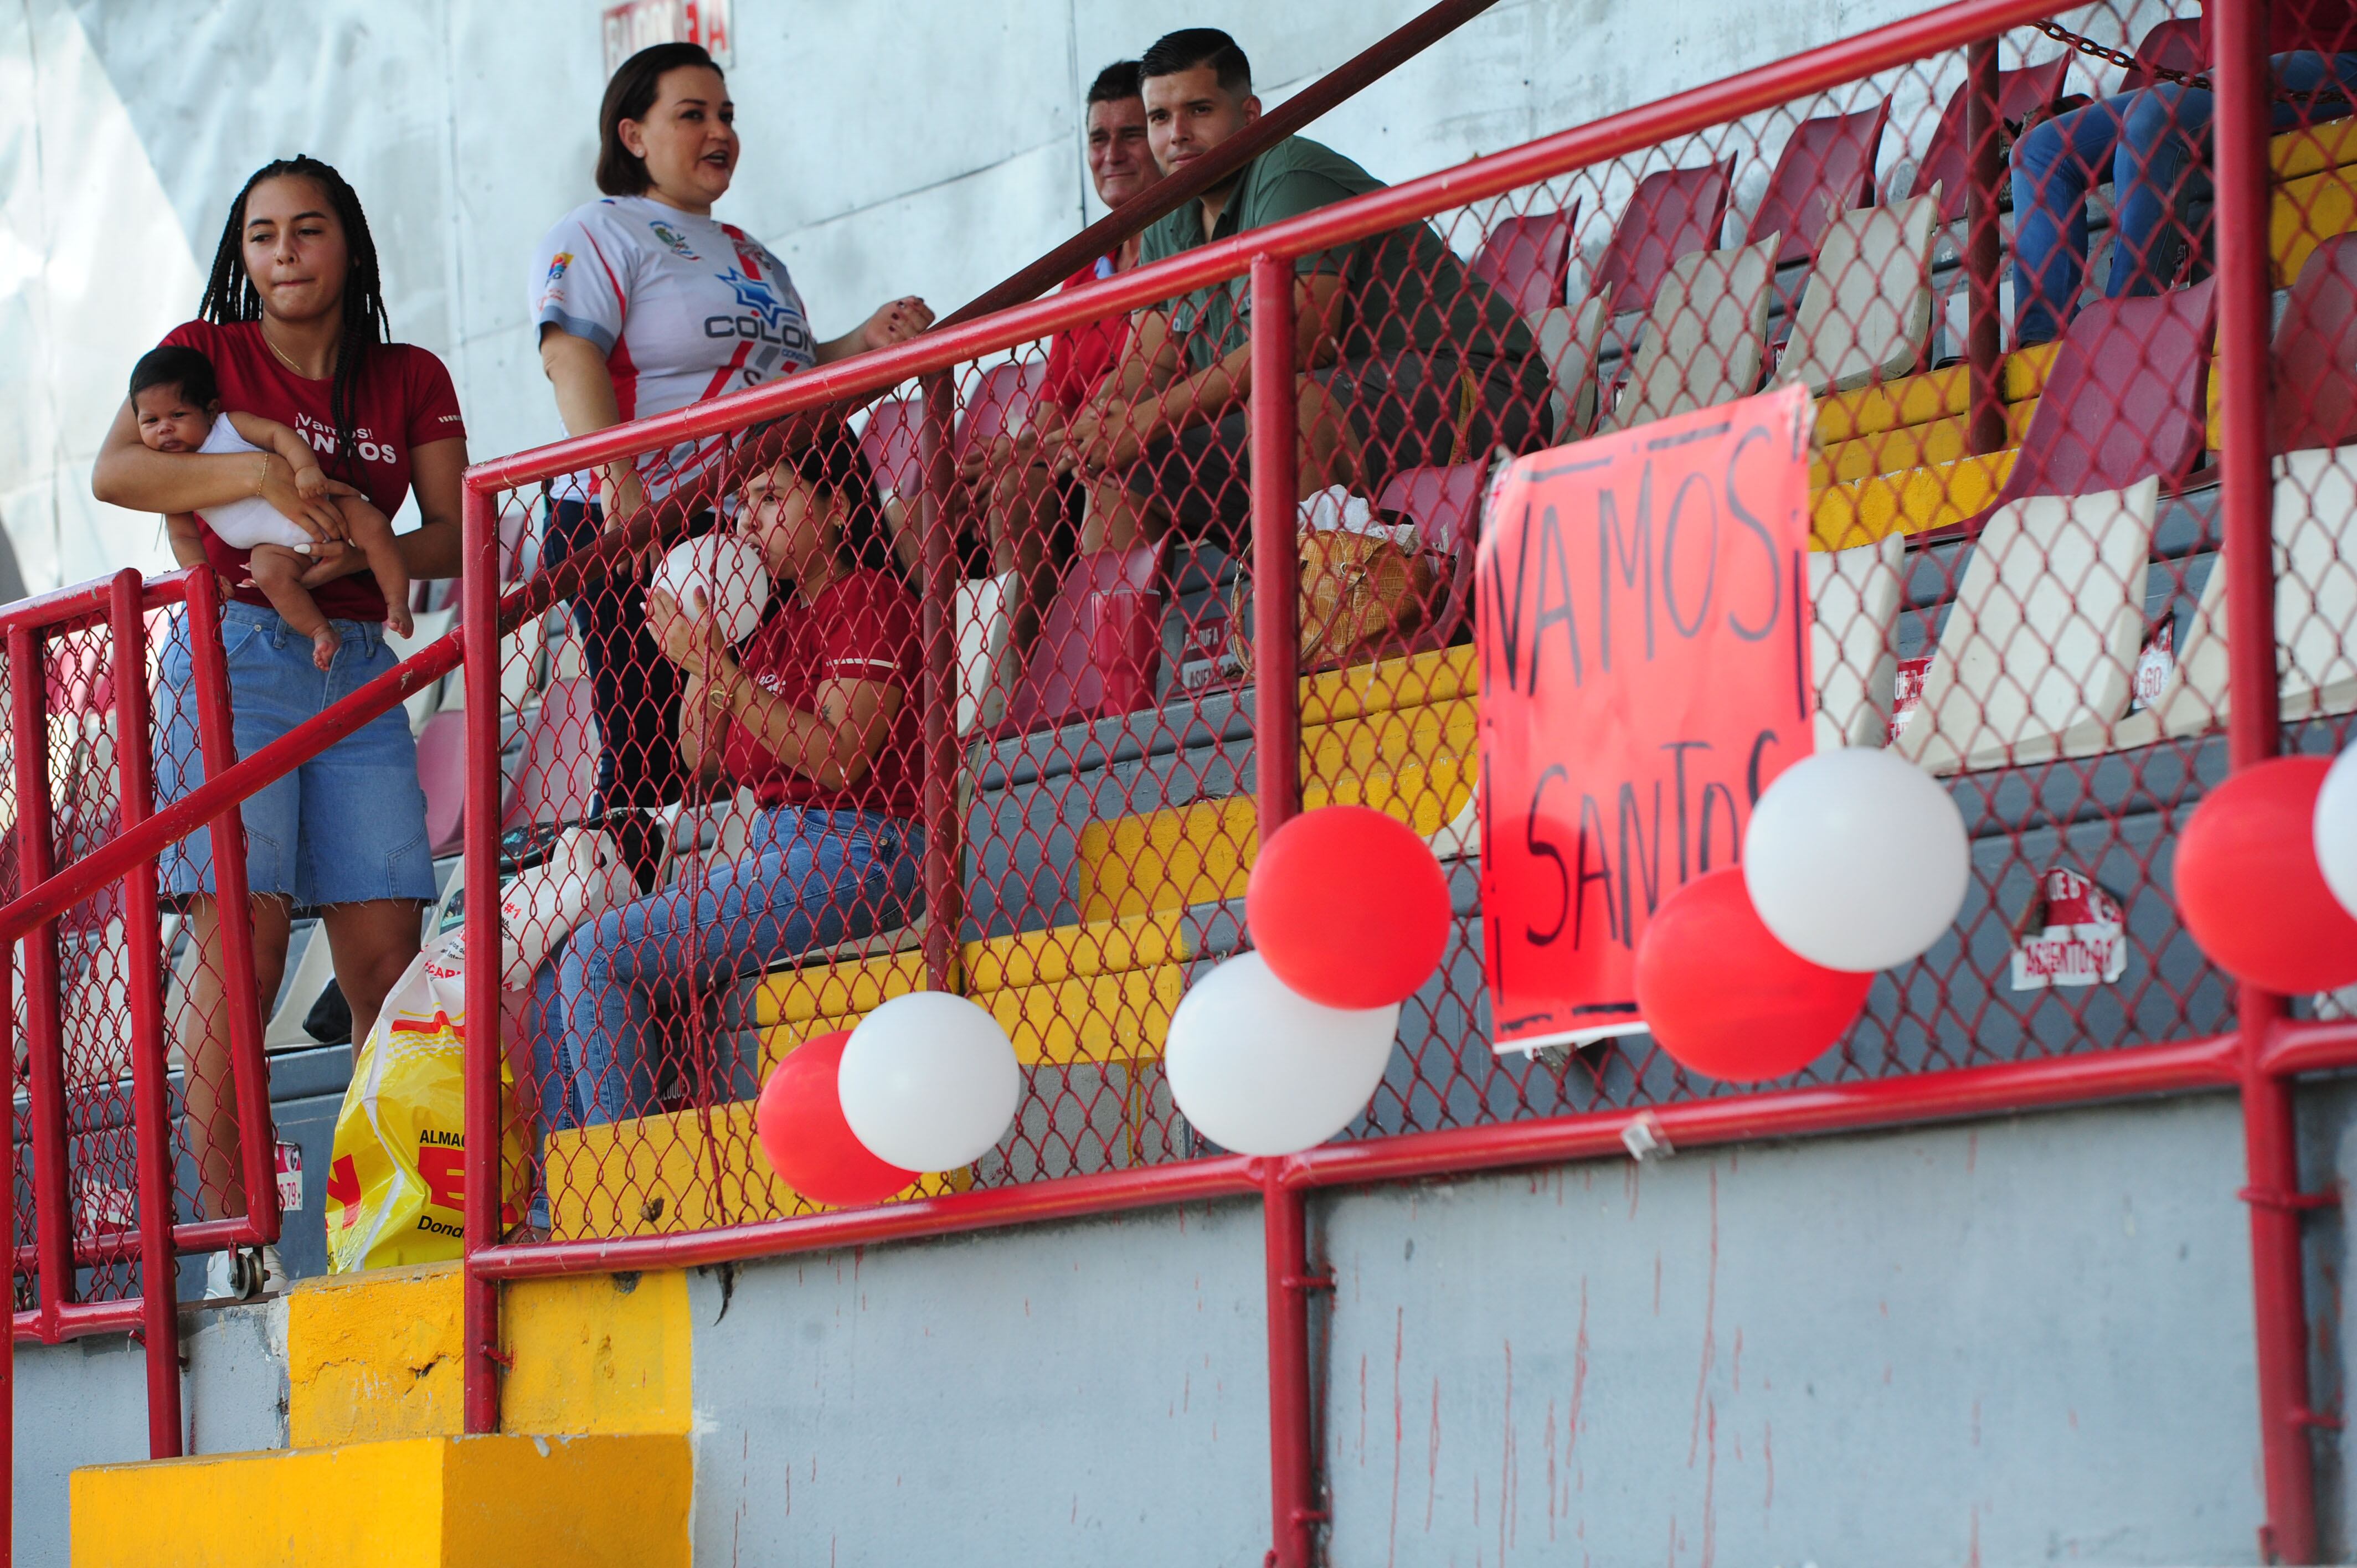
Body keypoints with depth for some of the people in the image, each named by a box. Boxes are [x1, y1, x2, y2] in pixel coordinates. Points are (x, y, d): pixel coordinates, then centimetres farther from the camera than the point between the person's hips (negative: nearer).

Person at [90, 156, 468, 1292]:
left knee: (388, 960, -4)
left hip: (357, 670, 4)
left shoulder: (411, 382, 14)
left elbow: (458, 535, 8)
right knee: (240, 942, -14)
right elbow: (114, 472, -8)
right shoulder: (208, 354, 6)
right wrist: (262, 477, -20)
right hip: (231, 656, -3)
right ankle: (228, 1228, -15)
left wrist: (365, 544, -13)